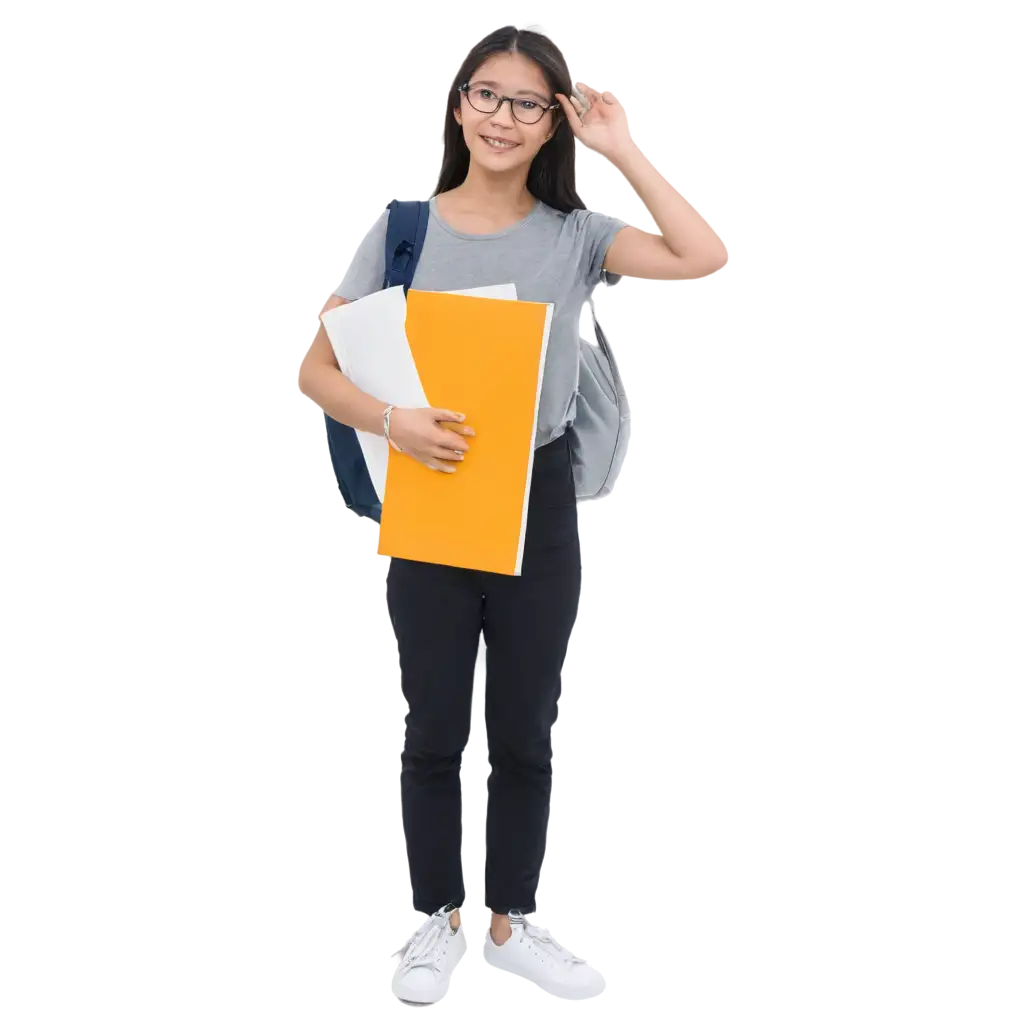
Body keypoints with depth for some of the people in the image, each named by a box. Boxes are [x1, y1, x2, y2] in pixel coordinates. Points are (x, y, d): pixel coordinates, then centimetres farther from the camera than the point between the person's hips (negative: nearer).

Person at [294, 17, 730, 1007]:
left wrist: (620, 151, -13)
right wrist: (394, 422, -22)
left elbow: (704, 260, -18)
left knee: (525, 727, 11)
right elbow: (316, 370, -3)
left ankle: (512, 919, 27)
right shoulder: (402, 229, -2)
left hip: (537, 498, 1)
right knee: (433, 727, 9)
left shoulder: (574, 235, -1)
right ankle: (434, 920, 25)